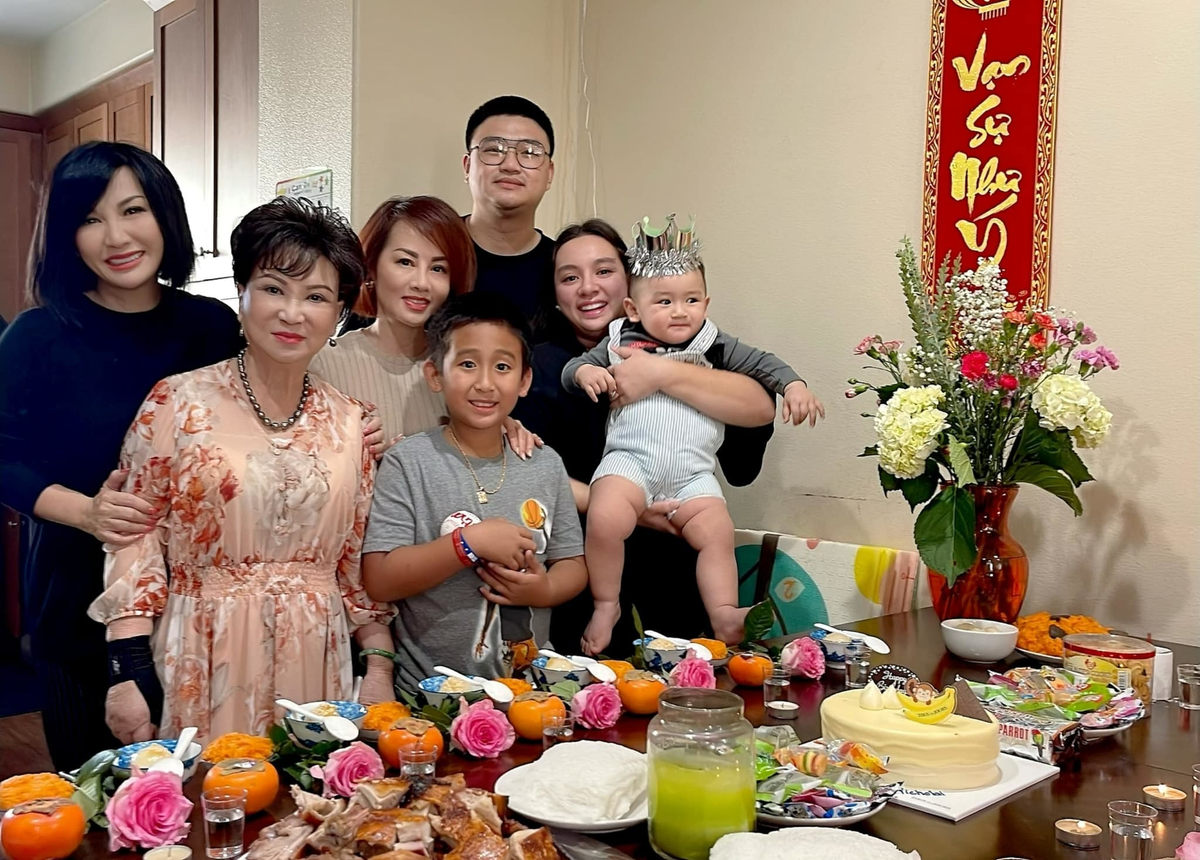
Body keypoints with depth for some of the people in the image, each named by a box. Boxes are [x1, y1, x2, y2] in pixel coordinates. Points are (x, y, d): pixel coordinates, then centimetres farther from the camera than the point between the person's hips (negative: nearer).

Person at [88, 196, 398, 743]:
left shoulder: (348, 424, 5)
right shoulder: (178, 404, -5)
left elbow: (358, 558, 10)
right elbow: (135, 536, -4)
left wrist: (379, 667, 7)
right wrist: (128, 668, -10)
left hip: (315, 663, 3)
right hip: (203, 663, -2)